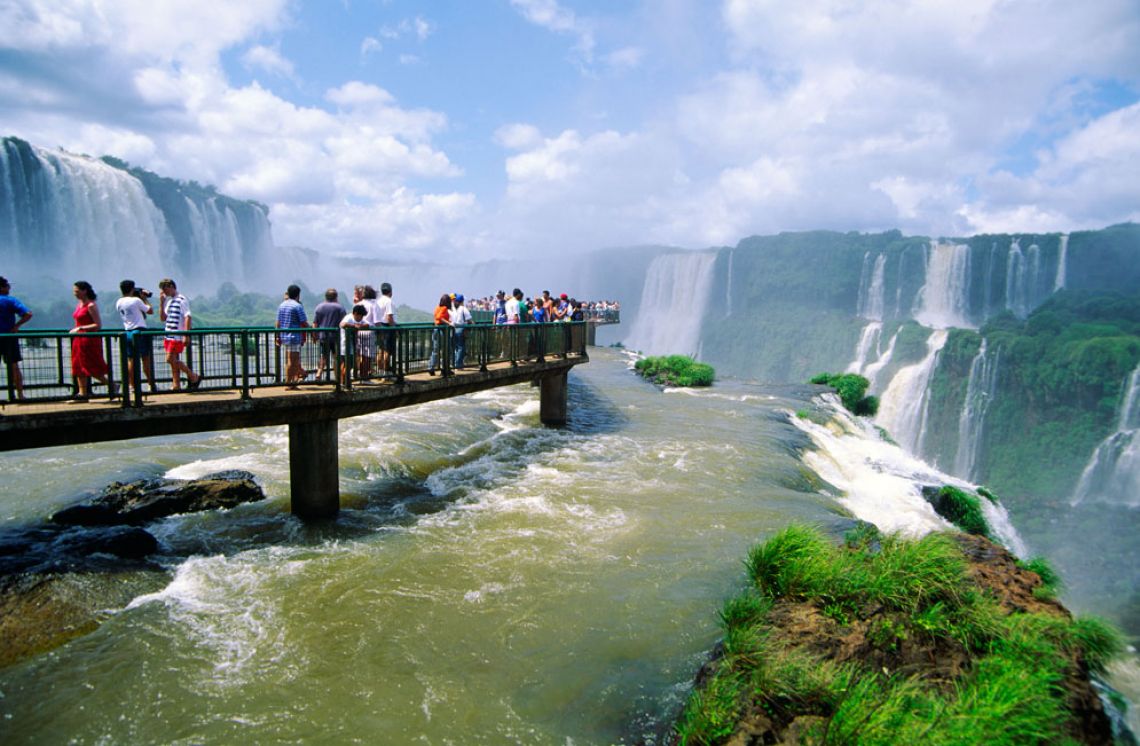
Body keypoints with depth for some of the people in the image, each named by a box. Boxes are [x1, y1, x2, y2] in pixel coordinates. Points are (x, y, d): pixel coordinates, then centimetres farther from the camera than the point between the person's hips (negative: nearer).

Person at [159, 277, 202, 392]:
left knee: (170, 359, -11)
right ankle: (176, 385, 12)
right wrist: (161, 303, 5)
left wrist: (186, 336, -21)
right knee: (174, 361, 8)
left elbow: (187, 317, -15)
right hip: (169, 335, 8)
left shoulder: (182, 300, -9)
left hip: (178, 336, -8)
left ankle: (193, 377, -2)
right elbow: (163, 318, 16)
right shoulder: (168, 300, 16)